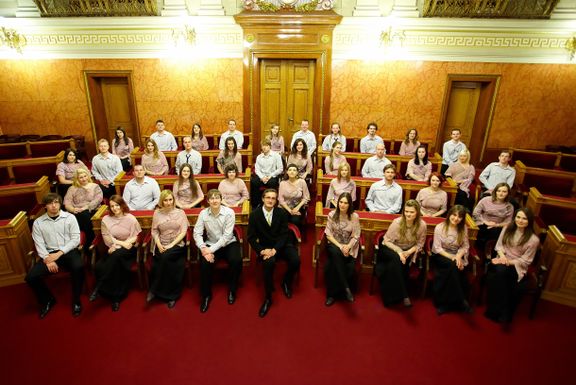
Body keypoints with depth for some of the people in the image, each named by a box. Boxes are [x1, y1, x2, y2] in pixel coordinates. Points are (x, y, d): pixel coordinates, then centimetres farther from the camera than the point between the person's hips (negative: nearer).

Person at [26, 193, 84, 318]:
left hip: (69, 251, -3)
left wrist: (59, 253, -13)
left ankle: (76, 300, -10)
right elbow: (39, 245, 1)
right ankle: (48, 300, 12)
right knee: (31, 277, -18)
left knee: (78, 267, -33)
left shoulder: (70, 217, 1)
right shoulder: (38, 222, 7)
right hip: (49, 254, 3)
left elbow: (76, 239, -4)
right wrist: (48, 260, -15)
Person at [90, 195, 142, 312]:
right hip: (113, 249, 3)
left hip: (128, 249, -3)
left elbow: (135, 237, -2)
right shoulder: (106, 219, 6)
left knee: (116, 255, -37)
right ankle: (115, 297, -23)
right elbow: (107, 238, 1)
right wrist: (121, 242, -13)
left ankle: (98, 287, -29)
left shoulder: (131, 219, 0)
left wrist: (117, 246, -13)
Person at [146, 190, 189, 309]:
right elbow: (154, 231, 7)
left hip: (177, 245, -2)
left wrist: (171, 245, -14)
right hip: (162, 245, 2)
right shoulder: (157, 213, 9)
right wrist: (159, 244, -11)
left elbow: (183, 231, -4)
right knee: (166, 263, -28)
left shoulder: (180, 212, 3)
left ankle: (154, 290, -16)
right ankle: (171, 296, -12)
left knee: (165, 257, -32)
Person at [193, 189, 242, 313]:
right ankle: (206, 295, -1)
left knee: (236, 261, -28)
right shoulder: (203, 213, -6)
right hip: (210, 244, 1)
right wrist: (203, 248, -23)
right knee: (205, 263, -26)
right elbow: (197, 233, -6)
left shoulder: (229, 212, -13)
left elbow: (227, 236, -16)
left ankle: (232, 290, 0)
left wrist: (212, 249, -22)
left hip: (228, 243, -1)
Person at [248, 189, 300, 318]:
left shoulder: (282, 213, -4)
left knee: (296, 261, -24)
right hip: (265, 246, -1)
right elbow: (251, 237, -3)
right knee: (269, 262, -34)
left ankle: (286, 282, 11)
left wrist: (275, 249, -20)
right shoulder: (254, 214, -5)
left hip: (282, 244, 2)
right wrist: (262, 250, -19)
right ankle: (268, 298, -14)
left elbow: (284, 234, -6)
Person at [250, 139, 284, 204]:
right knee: (253, 181, -28)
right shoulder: (259, 157, 13)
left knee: (271, 183, -37)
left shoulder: (276, 155, 3)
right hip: (261, 177, 3)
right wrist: (262, 177, -13)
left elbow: (280, 169, -2)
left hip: (272, 177, -3)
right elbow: (257, 169, 7)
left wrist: (270, 176, -10)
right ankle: (256, 203, -17)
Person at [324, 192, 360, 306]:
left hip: (348, 246, 0)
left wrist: (347, 247, -20)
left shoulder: (355, 216, -4)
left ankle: (332, 294, -10)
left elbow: (355, 236, -3)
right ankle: (346, 288, -31)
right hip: (334, 244, 1)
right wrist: (339, 246, -15)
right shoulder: (332, 214, -2)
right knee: (336, 253, -36)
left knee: (333, 264, -29)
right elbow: (328, 234, -3)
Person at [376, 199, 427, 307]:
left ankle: (392, 296, -10)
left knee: (394, 265, -29)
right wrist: (398, 252, -24)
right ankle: (404, 296, -27)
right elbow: (387, 241, -12)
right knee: (397, 260, -34)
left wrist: (409, 252, -19)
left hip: (407, 251, 1)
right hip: (390, 249, -1)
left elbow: (419, 244, -3)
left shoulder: (422, 225, -14)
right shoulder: (397, 222, -20)